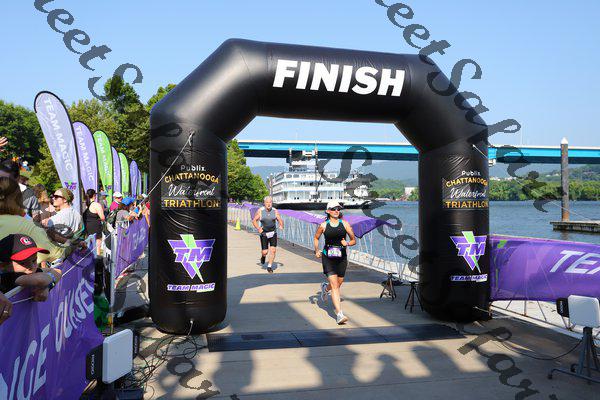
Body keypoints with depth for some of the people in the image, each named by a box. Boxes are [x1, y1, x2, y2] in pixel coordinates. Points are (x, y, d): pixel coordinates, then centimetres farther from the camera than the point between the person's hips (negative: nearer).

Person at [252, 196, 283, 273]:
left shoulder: (275, 211, -3)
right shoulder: (260, 211, -7)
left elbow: (280, 220, 4)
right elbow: (254, 221, 1)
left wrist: (281, 225, -18)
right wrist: (258, 228, -13)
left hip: (273, 233, 1)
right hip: (264, 234, -1)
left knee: (273, 250, -8)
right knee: (265, 252, -2)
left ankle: (269, 266, 8)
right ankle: (263, 256, 35)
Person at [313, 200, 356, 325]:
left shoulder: (344, 224, 0)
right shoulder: (323, 225, -1)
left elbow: (354, 240, 6)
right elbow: (316, 238, 16)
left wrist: (347, 243, -14)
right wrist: (317, 250, 3)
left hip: (341, 257, 3)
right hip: (328, 257, -2)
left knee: (339, 283, 14)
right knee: (335, 286, -11)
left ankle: (325, 287, 50)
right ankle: (339, 314, -10)